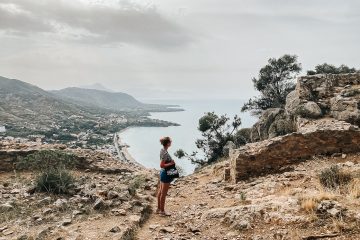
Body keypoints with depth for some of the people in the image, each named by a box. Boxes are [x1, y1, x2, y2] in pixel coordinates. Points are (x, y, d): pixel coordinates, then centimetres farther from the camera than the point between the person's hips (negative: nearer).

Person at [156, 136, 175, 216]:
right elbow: (162, 165, -26)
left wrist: (171, 161, 8)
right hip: (166, 174, -10)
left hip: (163, 172, 10)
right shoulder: (165, 153, -25)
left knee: (160, 191, 18)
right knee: (163, 193, 3)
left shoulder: (162, 150, 4)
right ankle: (162, 211, 15)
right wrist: (171, 163, -19)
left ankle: (159, 209, 31)